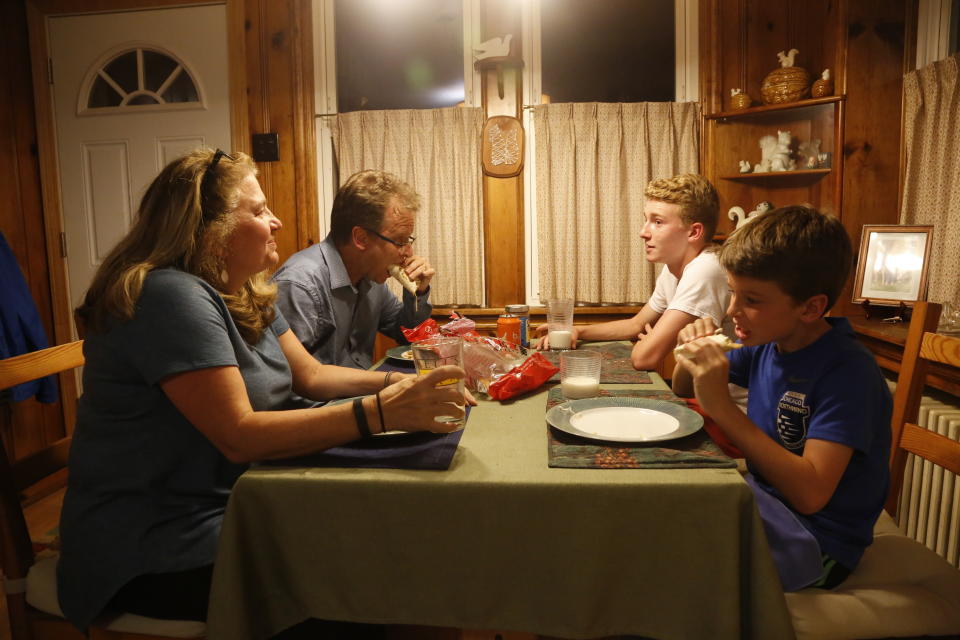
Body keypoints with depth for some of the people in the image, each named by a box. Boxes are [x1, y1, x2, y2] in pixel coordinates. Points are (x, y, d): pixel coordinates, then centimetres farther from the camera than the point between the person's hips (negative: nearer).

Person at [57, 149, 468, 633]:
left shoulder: (246, 296, 7)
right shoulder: (171, 296, -22)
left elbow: (310, 375, 8)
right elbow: (239, 437, -29)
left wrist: (395, 382, -9)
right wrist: (378, 413, -35)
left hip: (224, 510, 8)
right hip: (152, 549, -8)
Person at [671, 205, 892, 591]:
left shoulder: (848, 371, -22)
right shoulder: (766, 343, 0)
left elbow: (810, 493, -30)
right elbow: (683, 389, 15)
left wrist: (722, 407, -32)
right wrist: (693, 355, -8)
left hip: (818, 542, -7)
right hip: (765, 503, 8)